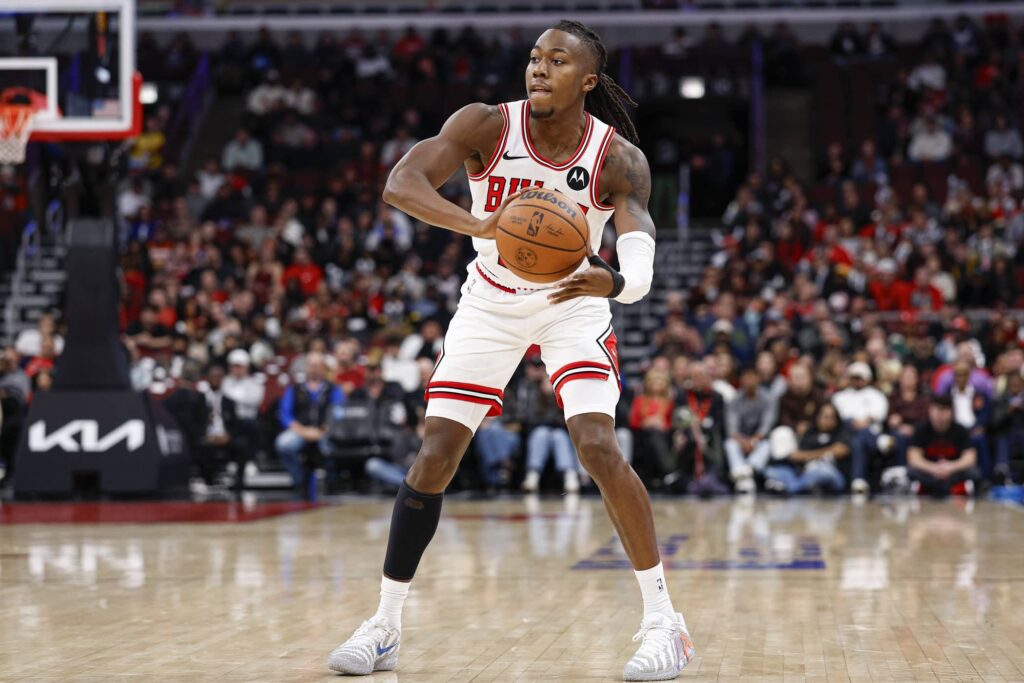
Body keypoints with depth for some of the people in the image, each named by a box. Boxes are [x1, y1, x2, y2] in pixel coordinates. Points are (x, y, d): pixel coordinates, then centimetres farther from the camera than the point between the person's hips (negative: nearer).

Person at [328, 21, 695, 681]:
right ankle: (385, 628, 9)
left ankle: (664, 622, -9)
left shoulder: (619, 159, -20)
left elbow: (641, 261, -31)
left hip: (573, 303, -1)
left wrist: (614, 282, -57)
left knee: (599, 447, -21)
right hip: (492, 303, 2)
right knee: (434, 456, -4)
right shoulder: (486, 126, -19)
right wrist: (480, 223, -50)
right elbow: (400, 184, -32)